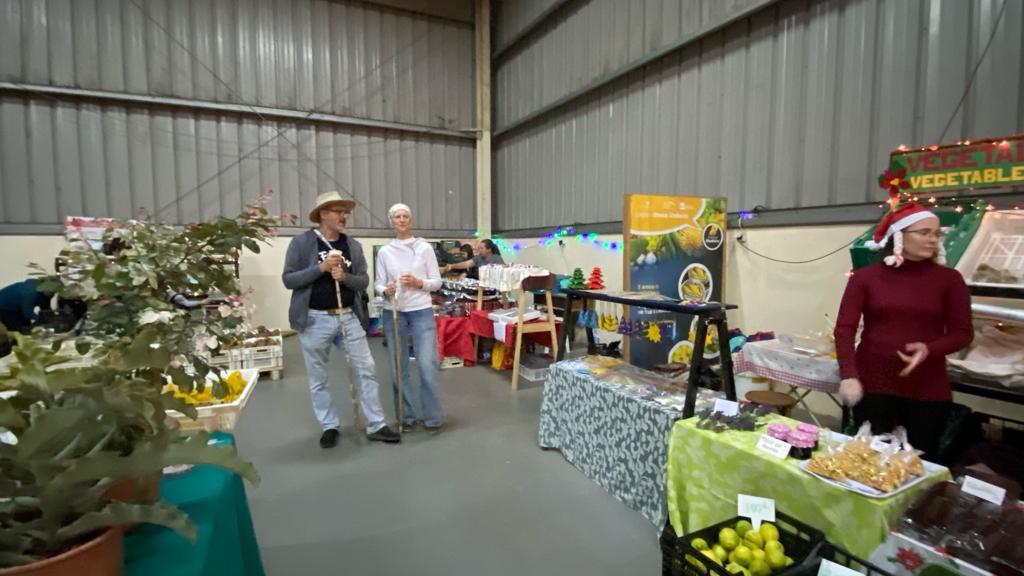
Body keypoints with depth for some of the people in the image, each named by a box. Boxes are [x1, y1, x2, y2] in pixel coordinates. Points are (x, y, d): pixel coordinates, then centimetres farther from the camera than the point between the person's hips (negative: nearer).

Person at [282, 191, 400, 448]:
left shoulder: (353, 245, 6)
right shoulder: (301, 242, -4)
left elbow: (364, 282, 4)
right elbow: (288, 279, -8)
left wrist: (345, 276, -16)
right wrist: (321, 267, -18)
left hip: (349, 317, 3)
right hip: (315, 319, -2)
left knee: (366, 370, 4)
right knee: (318, 379, 9)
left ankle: (376, 426, 14)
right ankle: (330, 427, 26)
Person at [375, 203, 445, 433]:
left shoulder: (425, 248, 2)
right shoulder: (384, 252, 6)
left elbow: (437, 282, 2)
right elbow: (378, 283, 5)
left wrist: (418, 282, -15)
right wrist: (386, 290, -17)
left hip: (422, 311, -2)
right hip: (393, 312, 2)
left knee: (428, 365, -6)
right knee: (398, 366, 8)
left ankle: (433, 417, 9)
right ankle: (406, 416, 23)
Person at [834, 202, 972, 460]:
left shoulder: (949, 279, 2)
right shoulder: (865, 277, -3)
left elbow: (962, 332, 3)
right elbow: (844, 328, -8)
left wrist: (930, 350, -18)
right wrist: (848, 375, -20)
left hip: (928, 390, 1)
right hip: (872, 386, -1)